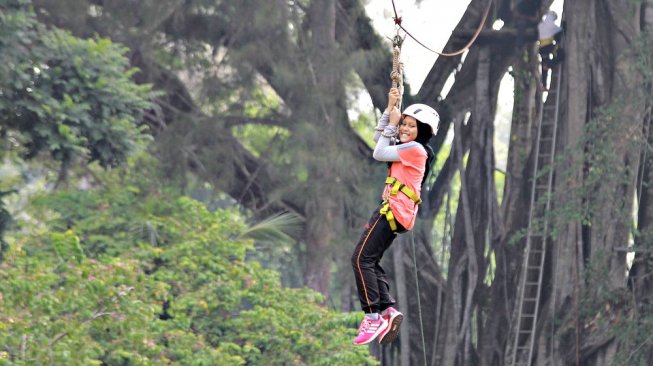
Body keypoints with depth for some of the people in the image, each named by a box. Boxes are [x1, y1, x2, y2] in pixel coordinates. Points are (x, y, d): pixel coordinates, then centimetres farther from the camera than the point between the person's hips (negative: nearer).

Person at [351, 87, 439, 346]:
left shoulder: (415, 148, -10)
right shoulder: (407, 148, 19)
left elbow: (379, 153, -8)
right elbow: (378, 140, 28)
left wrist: (391, 125, 3)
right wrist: (390, 108, 21)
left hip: (394, 210, -10)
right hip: (391, 210, 10)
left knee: (362, 258, -14)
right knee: (369, 261, 8)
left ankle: (373, 315, -18)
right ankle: (388, 309, -3)